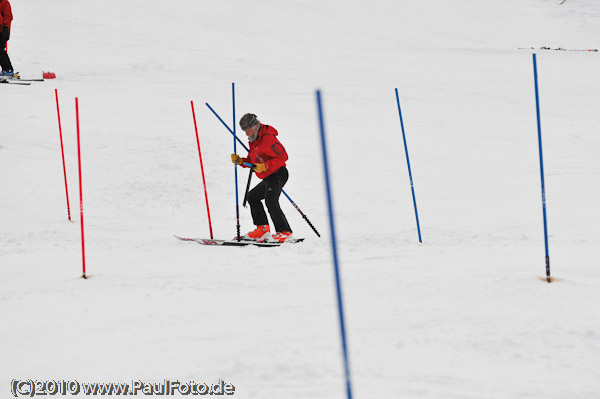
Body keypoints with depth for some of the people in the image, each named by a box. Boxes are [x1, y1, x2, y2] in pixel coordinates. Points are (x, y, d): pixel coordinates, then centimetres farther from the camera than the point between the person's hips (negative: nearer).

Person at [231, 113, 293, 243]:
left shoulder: (268, 138, -17)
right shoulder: (254, 140, 16)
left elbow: (283, 156, -21)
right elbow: (252, 161, 23)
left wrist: (264, 166, -26)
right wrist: (240, 161, 3)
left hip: (277, 174, -12)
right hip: (268, 179, 12)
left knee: (270, 200, -28)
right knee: (252, 197, 21)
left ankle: (285, 232, -33)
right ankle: (262, 229, 16)